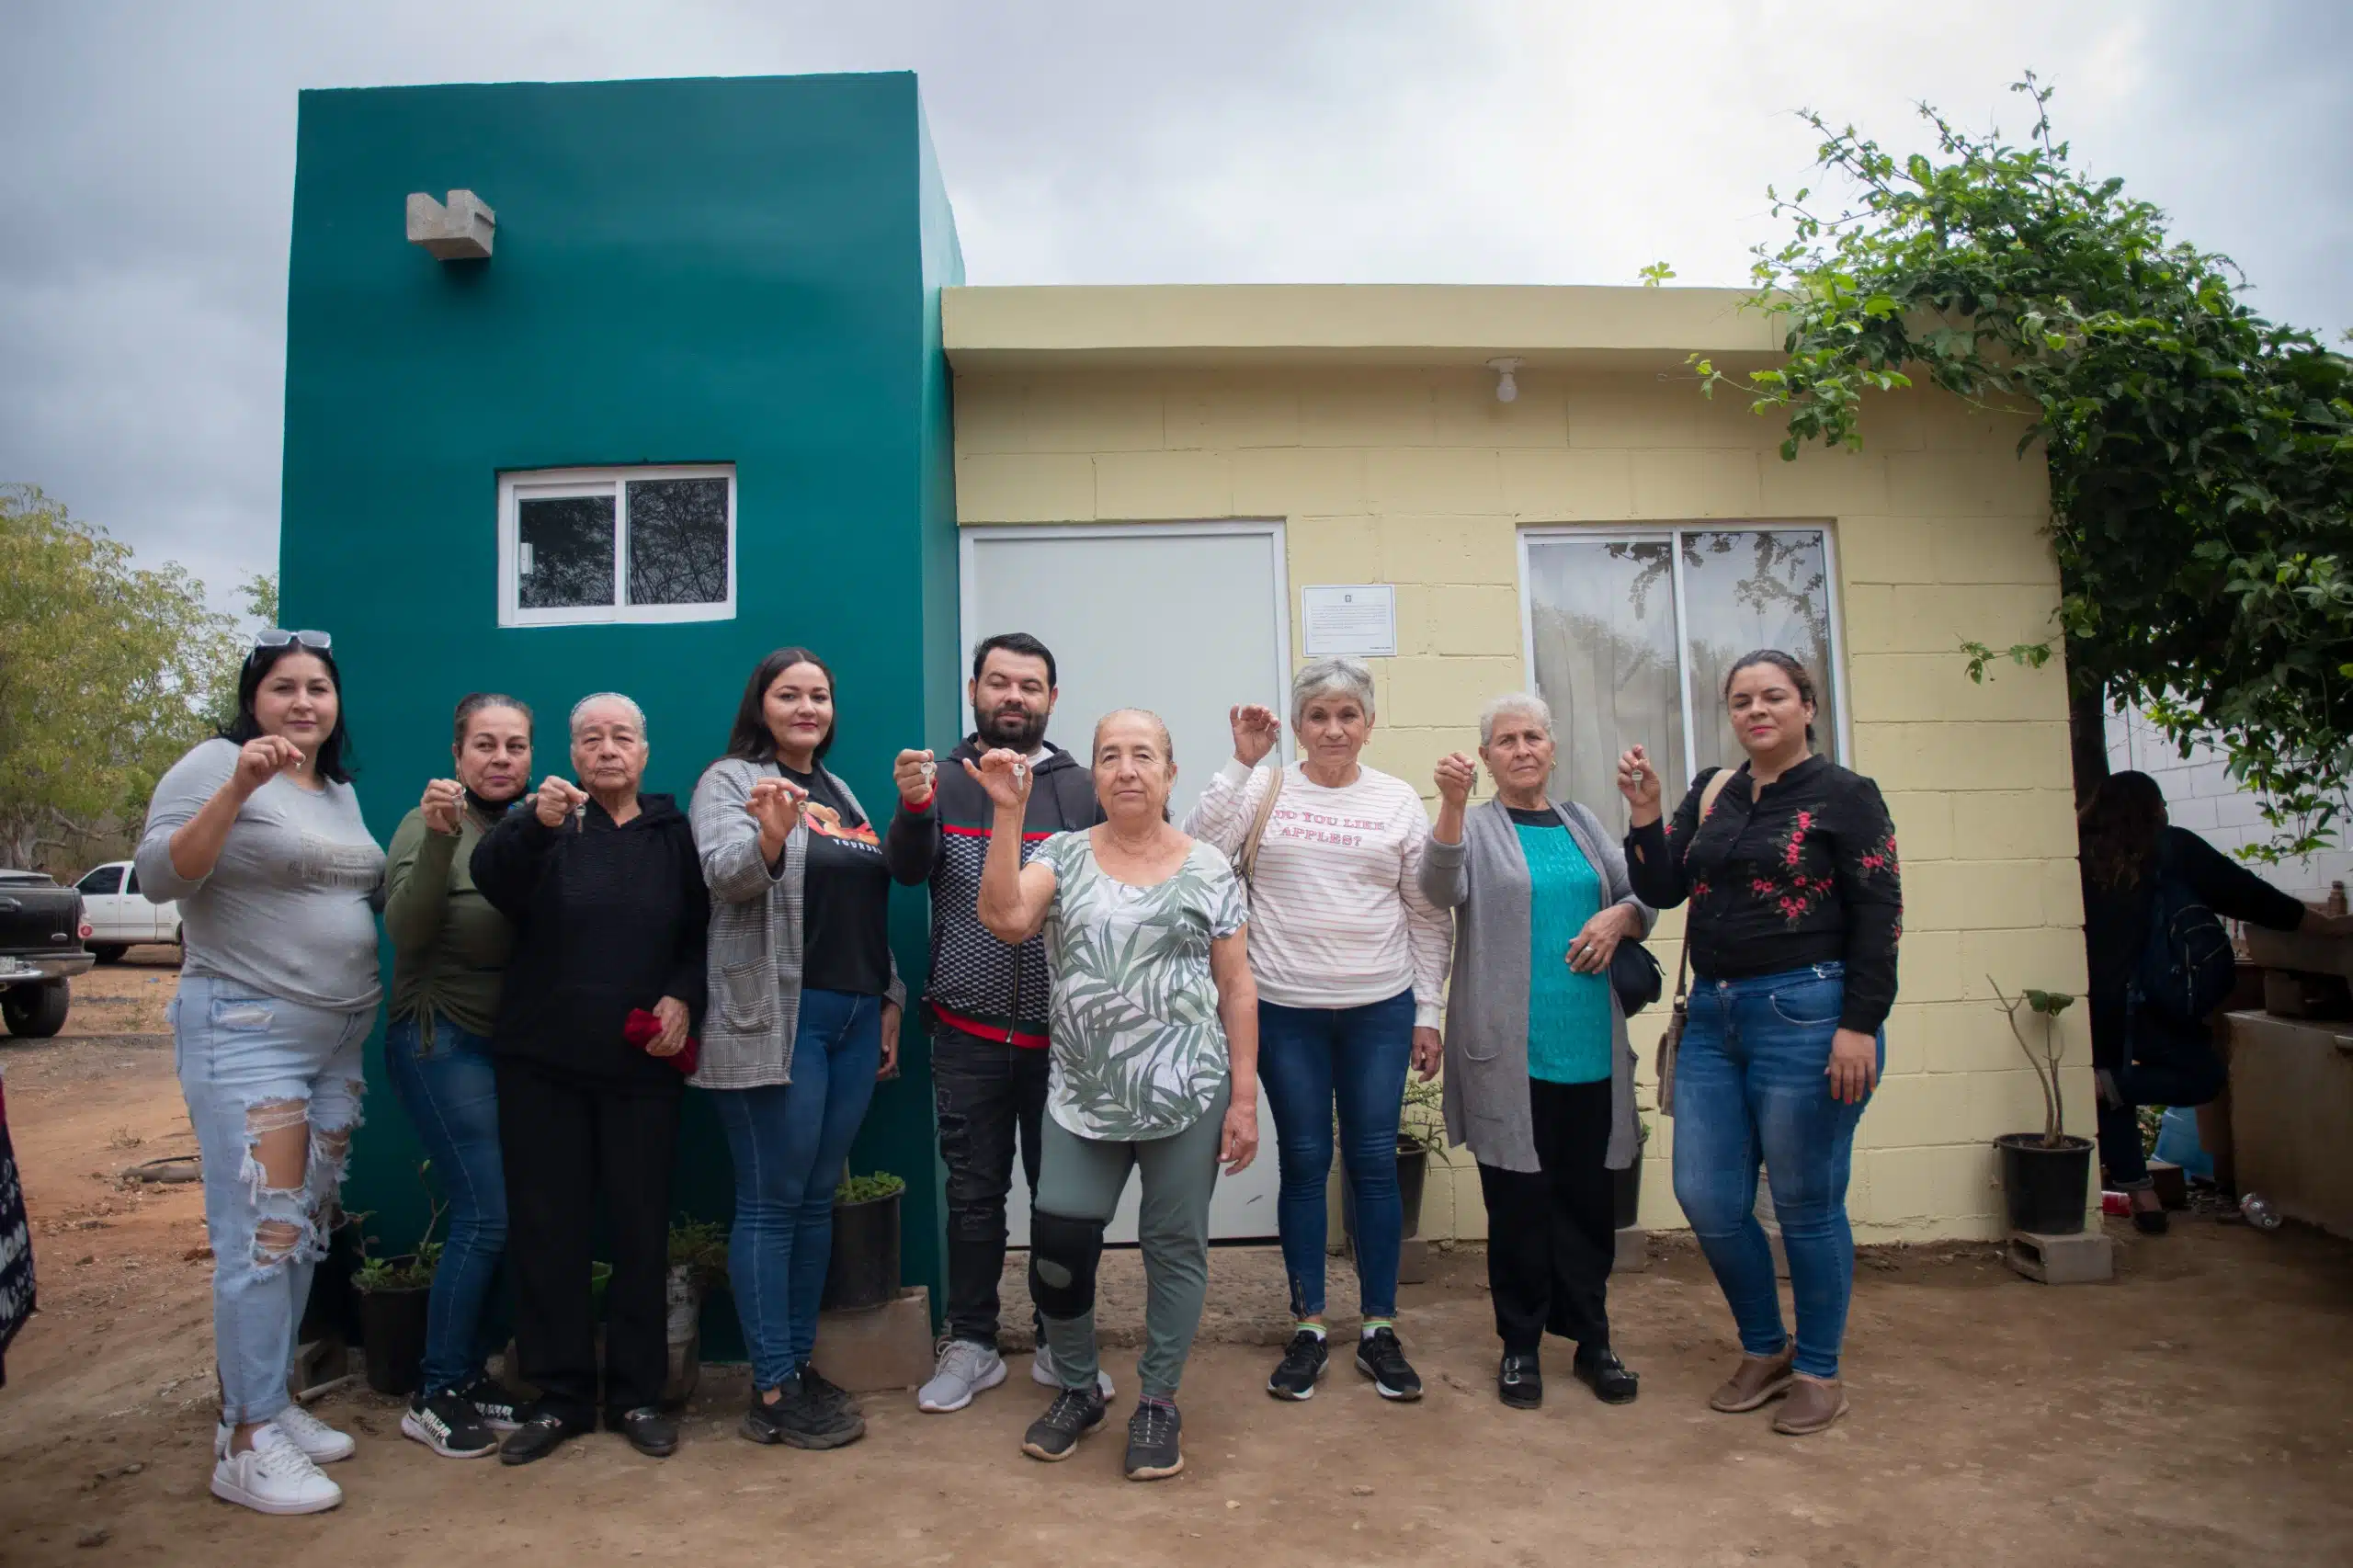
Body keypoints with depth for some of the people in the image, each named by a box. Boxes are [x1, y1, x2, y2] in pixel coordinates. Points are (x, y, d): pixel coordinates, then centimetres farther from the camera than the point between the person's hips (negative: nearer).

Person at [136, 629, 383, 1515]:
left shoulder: (341, 790, 13)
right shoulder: (216, 764, -7)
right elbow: (159, 877, -17)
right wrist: (238, 788, -28)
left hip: (340, 1036, 8)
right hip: (245, 1032, -7)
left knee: (305, 1230, 12)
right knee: (264, 1234, -8)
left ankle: (274, 1402, 24)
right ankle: (245, 1442, 2)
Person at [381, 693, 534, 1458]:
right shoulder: (431, 824, -9)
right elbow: (405, 932, -22)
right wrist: (439, 841, -34)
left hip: (511, 1043, 5)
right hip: (442, 1041, -5)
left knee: (492, 1216, 8)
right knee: (486, 1215, -9)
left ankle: (469, 1375, 22)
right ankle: (436, 1396, 6)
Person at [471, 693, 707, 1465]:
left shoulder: (673, 835, 9)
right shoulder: (546, 822, 3)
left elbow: (703, 933, 11)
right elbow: (491, 876, -18)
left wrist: (683, 997, -8)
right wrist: (534, 824, -38)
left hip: (643, 1066, 1)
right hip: (542, 1061, -1)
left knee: (641, 1228, 5)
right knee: (546, 1227, 4)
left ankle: (636, 1394, 17)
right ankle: (557, 1396, 17)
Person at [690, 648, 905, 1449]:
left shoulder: (838, 793, 18)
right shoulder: (729, 779, -2)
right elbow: (726, 875, -20)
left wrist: (889, 1000, 16)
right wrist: (770, 835, -40)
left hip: (853, 1018, 7)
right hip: (773, 1022, -7)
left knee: (818, 1200, 12)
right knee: (772, 1204, -1)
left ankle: (800, 1363, 23)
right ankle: (772, 1391, 8)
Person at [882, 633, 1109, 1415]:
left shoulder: (1081, 788, 3)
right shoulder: (941, 781, 4)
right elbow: (905, 870, -11)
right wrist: (913, 808, -30)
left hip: (1061, 1033, 0)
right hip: (969, 1033, 0)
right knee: (974, 1194, 11)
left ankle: (1060, 1343, 27)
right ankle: (971, 1344, 26)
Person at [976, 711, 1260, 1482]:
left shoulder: (1208, 869, 2)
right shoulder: (1063, 856, 4)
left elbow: (1237, 989, 2)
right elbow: (1006, 918, -15)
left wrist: (1244, 1098, -2)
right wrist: (1008, 814, -19)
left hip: (1186, 1097, -1)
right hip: (1083, 1099, 1)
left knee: (1175, 1248, 8)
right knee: (1057, 1251, 3)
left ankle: (1158, 1401, 28)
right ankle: (1078, 1389, 29)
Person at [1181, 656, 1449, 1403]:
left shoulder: (1399, 801, 4)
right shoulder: (1266, 788, 1)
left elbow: (1427, 916, 7)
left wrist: (1427, 1012, 5)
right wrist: (1241, 762, -14)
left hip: (1380, 1010, 1)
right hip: (1286, 1010, -1)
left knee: (1375, 1164, 7)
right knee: (1304, 1164, 8)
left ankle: (1378, 1329, 21)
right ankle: (1308, 1328, 21)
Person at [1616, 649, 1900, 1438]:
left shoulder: (1845, 795, -4)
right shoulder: (1711, 792, 12)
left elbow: (1878, 916, -8)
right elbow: (1661, 890, 8)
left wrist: (1859, 1026, -14)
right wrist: (1644, 815, -6)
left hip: (1805, 1015, -6)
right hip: (1714, 1016, 6)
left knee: (1806, 1203, 5)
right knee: (1706, 1199, 7)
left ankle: (1818, 1372, 25)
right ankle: (1763, 1350, 29)